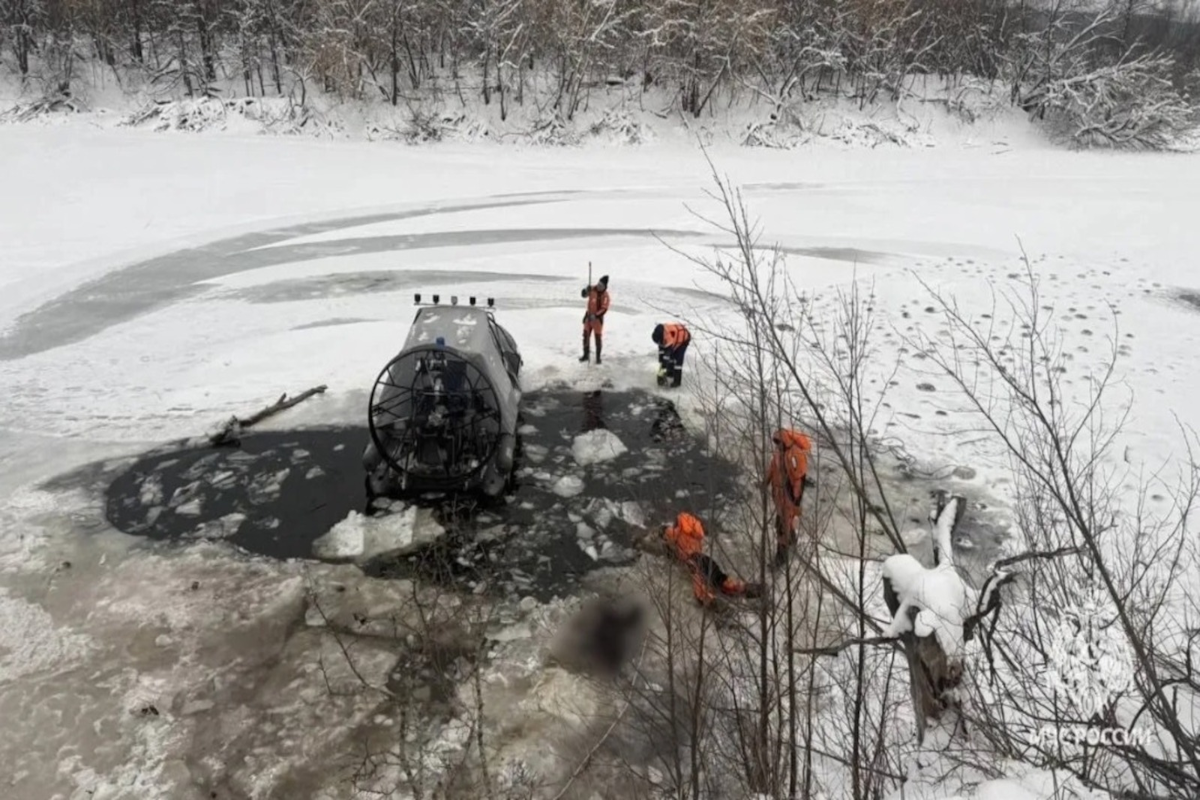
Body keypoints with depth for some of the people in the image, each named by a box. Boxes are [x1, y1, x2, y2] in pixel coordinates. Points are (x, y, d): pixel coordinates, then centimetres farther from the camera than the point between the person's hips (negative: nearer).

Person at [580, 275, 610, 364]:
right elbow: (583, 295, 3)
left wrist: (595, 315, -34)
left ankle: (598, 357, 15)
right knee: (586, 335, 11)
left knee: (598, 338, 1)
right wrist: (586, 291, -20)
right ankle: (586, 355, 27)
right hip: (589, 316, 5)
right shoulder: (592, 289, -5)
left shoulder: (605, 295, -19)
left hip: (598, 317, -5)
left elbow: (604, 309, -24)